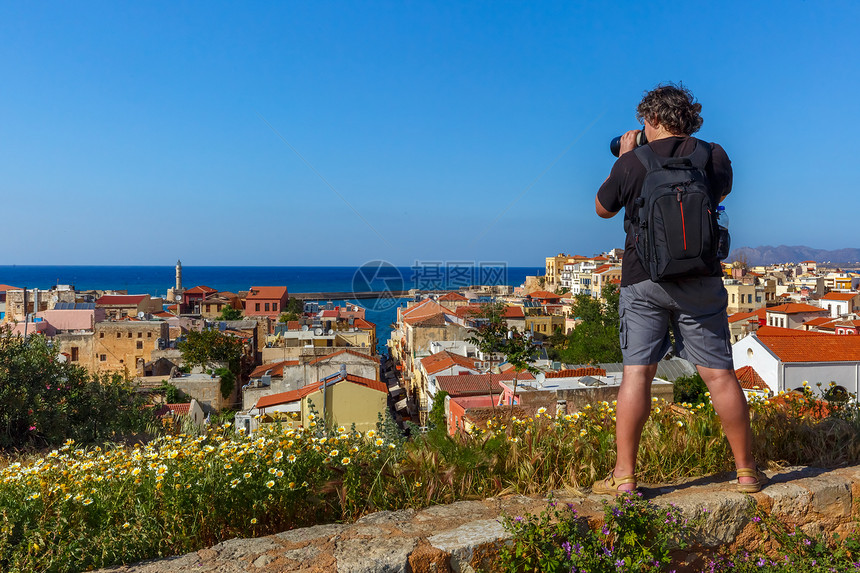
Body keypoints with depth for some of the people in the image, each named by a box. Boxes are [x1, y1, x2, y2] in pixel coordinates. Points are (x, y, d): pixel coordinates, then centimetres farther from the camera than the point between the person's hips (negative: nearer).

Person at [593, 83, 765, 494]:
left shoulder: (631, 162, -3)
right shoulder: (713, 156, 4)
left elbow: (602, 209, 11)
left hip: (642, 279, -2)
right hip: (701, 279, 2)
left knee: (636, 372, 0)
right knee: (719, 373, 8)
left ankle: (623, 476, 2)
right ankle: (746, 471, 19)